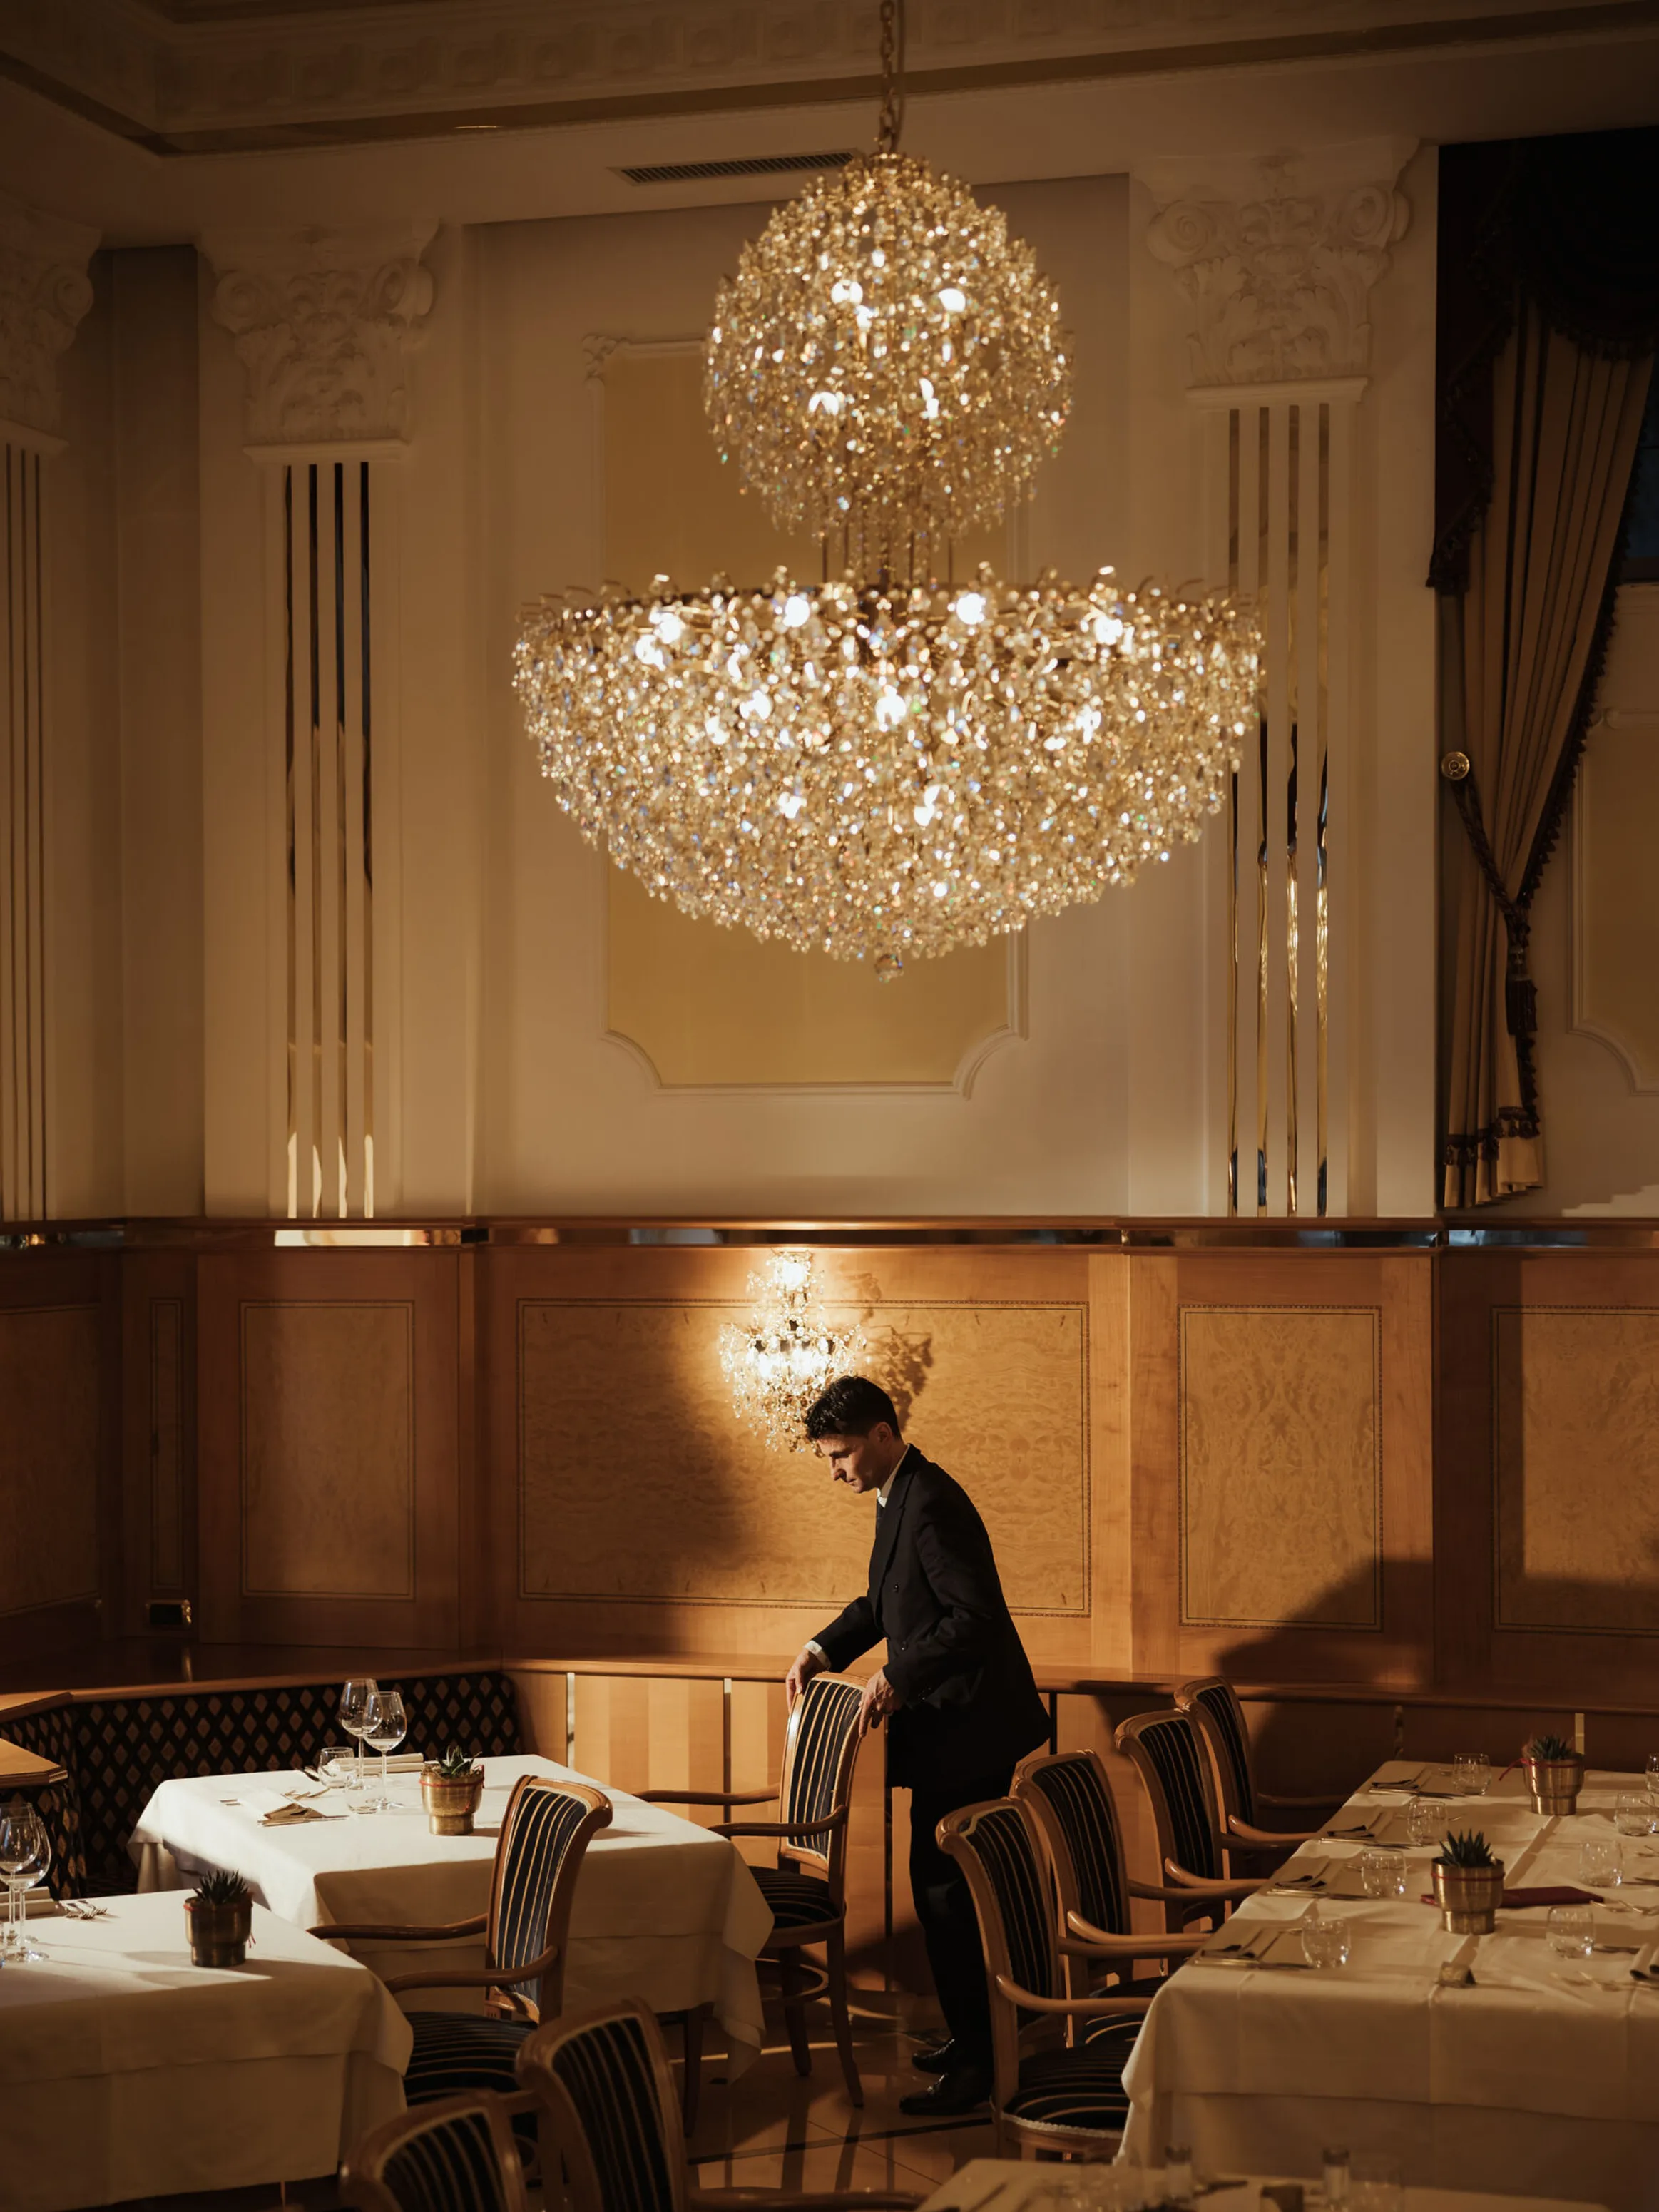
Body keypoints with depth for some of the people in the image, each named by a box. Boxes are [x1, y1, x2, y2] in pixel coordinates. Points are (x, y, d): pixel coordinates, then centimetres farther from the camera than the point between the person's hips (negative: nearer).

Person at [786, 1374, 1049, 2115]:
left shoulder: (931, 1505, -21)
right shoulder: (900, 1497, 12)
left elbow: (976, 1615, -25)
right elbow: (885, 1598, 25)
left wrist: (897, 1678, -23)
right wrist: (824, 1650, 13)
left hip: (967, 1728, -10)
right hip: (950, 1725, 10)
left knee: (946, 1892, -6)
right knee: (946, 1887, 16)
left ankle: (976, 2065, 0)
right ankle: (971, 2036, 27)